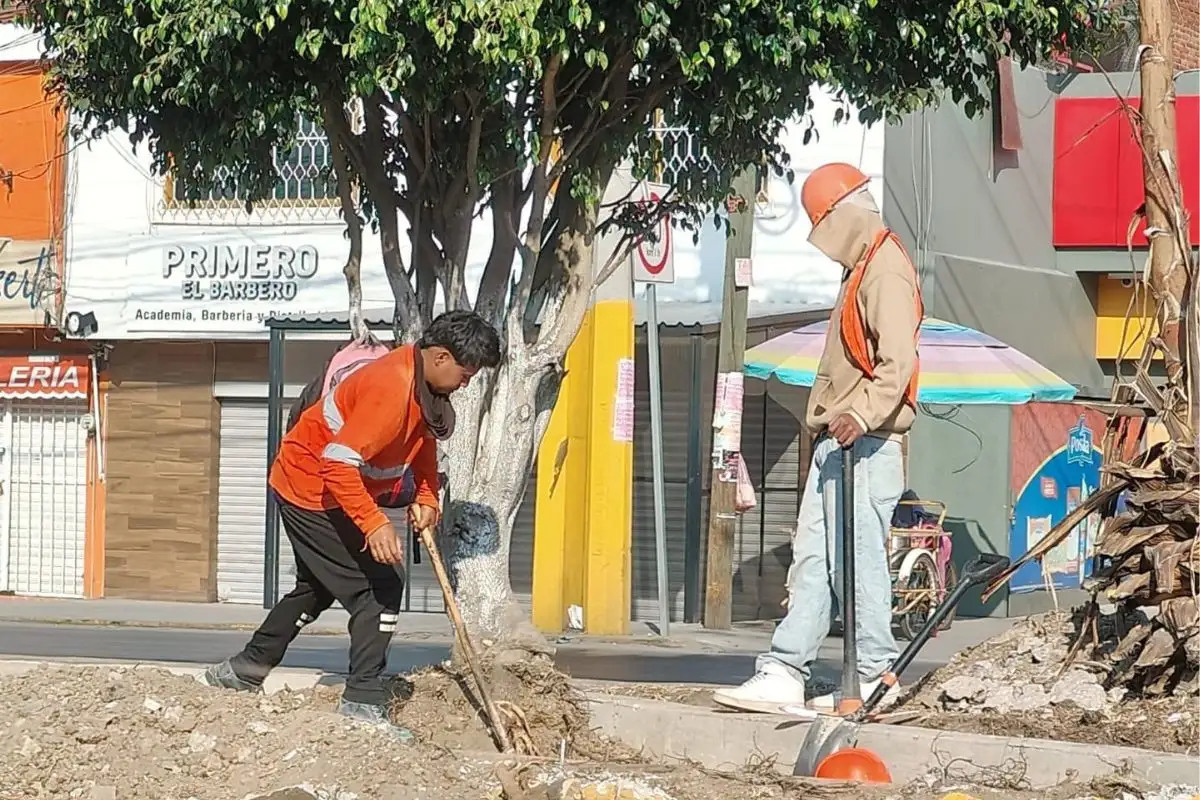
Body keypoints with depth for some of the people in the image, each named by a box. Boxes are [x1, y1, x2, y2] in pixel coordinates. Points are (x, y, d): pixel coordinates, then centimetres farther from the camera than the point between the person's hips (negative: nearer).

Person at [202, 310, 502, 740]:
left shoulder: (427, 386, 0)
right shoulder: (391, 387, -31)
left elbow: (424, 440, 17)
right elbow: (339, 464, -34)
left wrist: (426, 497, 3)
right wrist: (374, 524, -39)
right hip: (313, 490, -11)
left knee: (318, 587, 26)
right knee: (380, 590, -12)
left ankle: (248, 668, 39)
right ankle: (363, 702, -10)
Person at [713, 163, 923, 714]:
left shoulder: (886, 270, -12)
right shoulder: (861, 268, 21)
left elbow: (898, 362, -23)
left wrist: (863, 415, -34)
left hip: (864, 446, -10)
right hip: (837, 444, 10)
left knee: (858, 561, -7)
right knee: (811, 559, 5)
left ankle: (871, 679, -1)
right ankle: (784, 673, 4)